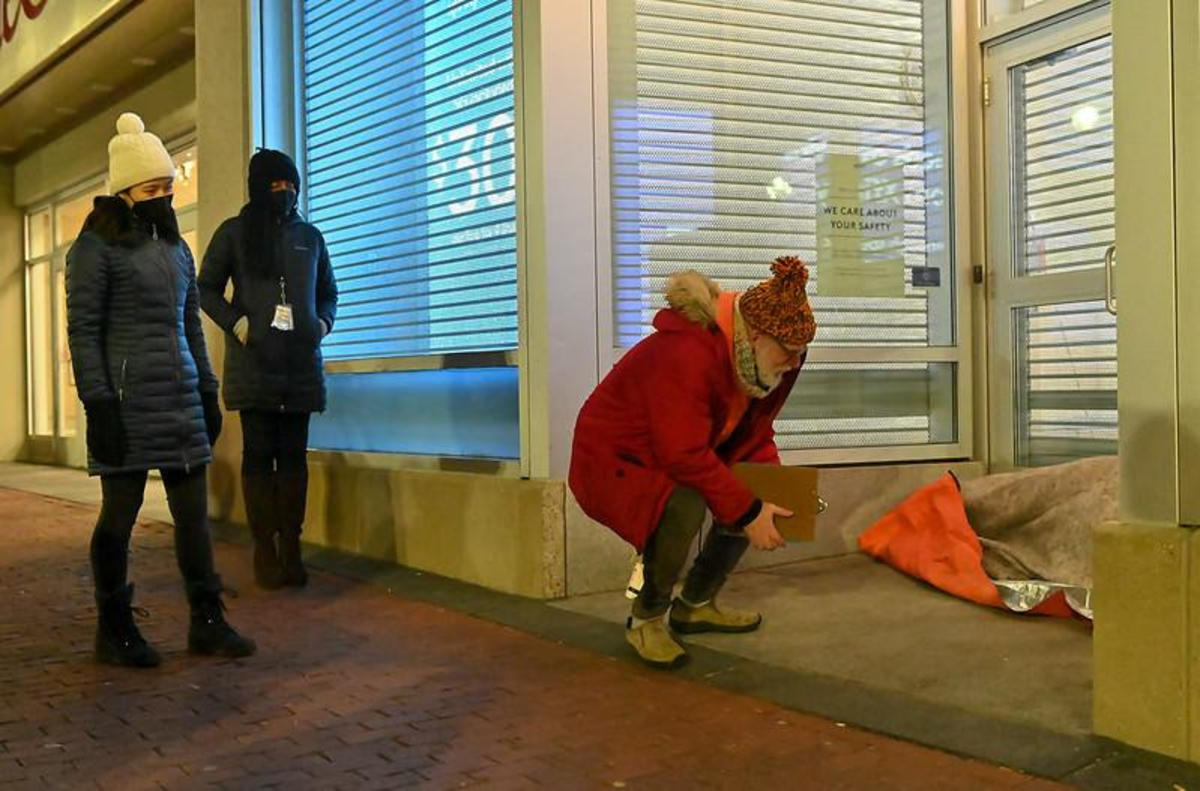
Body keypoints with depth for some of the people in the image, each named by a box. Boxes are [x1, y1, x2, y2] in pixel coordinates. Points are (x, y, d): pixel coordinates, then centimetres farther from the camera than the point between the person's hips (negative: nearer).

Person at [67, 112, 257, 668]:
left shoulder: (176, 248, 18)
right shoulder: (97, 246, -2)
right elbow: (82, 329, -7)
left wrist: (208, 393, 16)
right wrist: (98, 404, -13)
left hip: (182, 400, 6)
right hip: (128, 401, -6)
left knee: (194, 512, 6)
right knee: (120, 515, 3)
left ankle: (207, 622, 13)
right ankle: (114, 630, 15)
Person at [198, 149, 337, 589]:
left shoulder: (310, 236, 14)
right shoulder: (234, 232, 5)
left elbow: (328, 293, 22)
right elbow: (207, 288, 8)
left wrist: (323, 323, 3)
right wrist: (234, 322, -7)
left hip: (300, 364, 3)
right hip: (253, 363, -3)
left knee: (294, 454, 3)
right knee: (259, 453, -1)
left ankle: (291, 547, 7)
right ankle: (264, 550, 1)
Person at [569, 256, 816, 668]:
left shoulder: (753, 357, -4)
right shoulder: (685, 355, -34)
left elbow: (755, 434, 7)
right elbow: (685, 456, -36)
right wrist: (747, 512, -32)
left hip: (675, 455, 10)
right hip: (614, 459, -9)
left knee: (750, 499, 1)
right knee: (684, 506, -35)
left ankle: (695, 606, 16)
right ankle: (647, 619, -12)